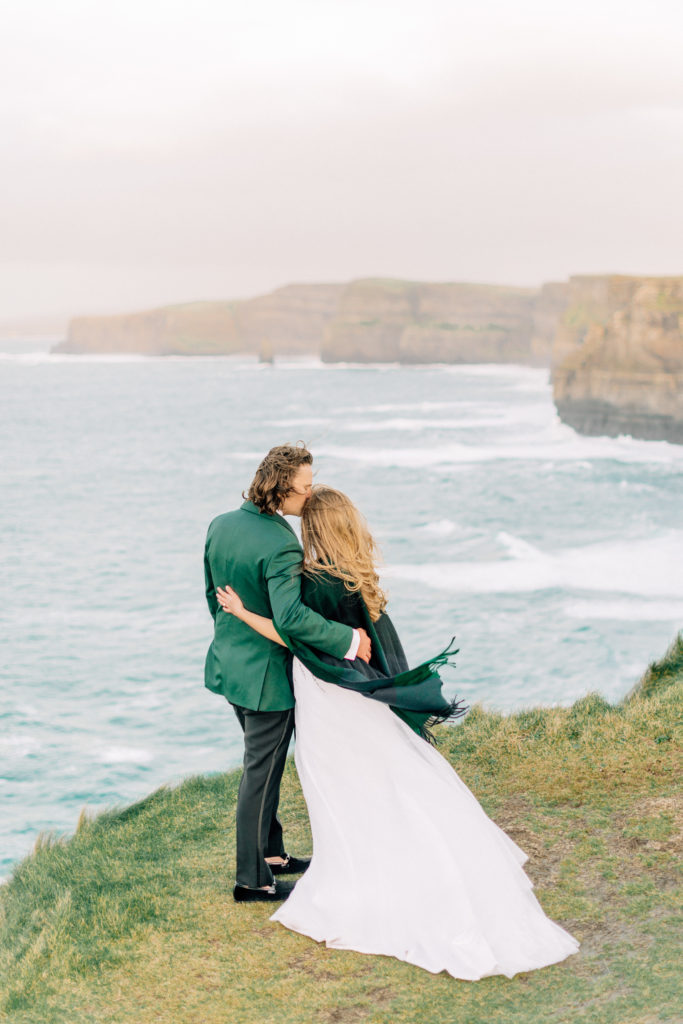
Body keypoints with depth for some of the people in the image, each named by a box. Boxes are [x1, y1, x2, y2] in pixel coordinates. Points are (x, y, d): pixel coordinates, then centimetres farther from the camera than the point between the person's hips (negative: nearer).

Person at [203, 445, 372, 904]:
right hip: (267, 674, -9)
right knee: (262, 774, 5)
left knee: (262, 765, 24)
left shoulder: (220, 525, 1)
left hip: (230, 661, 9)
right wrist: (349, 640, -29)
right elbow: (290, 617, -38)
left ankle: (270, 852, 38)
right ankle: (252, 879, 16)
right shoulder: (281, 546, -26)